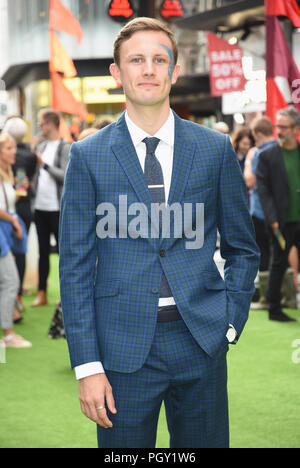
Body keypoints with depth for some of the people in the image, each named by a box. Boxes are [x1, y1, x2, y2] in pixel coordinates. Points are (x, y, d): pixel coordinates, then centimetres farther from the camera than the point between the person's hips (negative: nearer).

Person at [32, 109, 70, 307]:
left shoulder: (65, 148, -7)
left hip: (57, 209, -7)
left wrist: (45, 165, -18)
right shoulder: (41, 147, 13)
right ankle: (42, 293, 15)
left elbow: (65, 176, -17)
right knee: (43, 251, 10)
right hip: (40, 207, 7)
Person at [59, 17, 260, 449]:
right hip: (124, 346, -1)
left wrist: (230, 323, 1)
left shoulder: (216, 149, 5)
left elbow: (243, 249, 13)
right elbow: (75, 266, -1)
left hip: (201, 342, 2)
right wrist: (87, 365, -6)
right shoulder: (88, 157, 1)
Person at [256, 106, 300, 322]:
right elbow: (263, 190, -2)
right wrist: (272, 219, -11)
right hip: (282, 223, -2)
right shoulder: (267, 156, 1)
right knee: (279, 264, 5)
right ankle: (274, 309, 15)